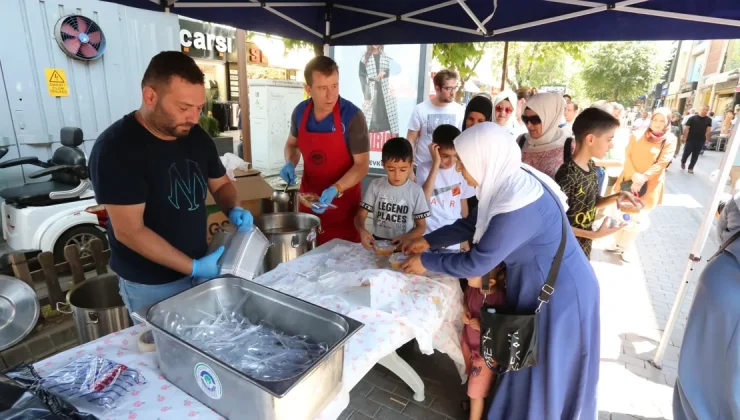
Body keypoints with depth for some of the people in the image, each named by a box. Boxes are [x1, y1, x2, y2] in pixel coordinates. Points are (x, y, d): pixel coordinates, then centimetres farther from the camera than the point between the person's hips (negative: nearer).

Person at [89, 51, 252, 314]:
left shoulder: (197, 136, -3)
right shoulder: (115, 148, -21)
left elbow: (221, 183, 11)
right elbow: (129, 231, -23)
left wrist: (233, 209, -11)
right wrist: (194, 267, -24)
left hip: (199, 265, 6)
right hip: (150, 284, -6)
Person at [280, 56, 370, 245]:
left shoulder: (352, 116, -18)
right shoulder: (300, 111, -4)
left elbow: (362, 164, -16)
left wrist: (335, 189, -29)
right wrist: (290, 164, -6)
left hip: (342, 198, -4)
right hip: (308, 195, 4)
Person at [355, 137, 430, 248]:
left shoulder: (416, 191, -2)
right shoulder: (375, 185, 0)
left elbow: (421, 226, 3)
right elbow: (360, 215, 1)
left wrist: (406, 238, -17)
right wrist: (362, 230, -21)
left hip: (403, 245, 0)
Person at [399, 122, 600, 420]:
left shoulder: (518, 206, -35)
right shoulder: (506, 182, -7)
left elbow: (476, 264, -26)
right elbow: (471, 223, 7)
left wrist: (426, 261, -13)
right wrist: (428, 240, 6)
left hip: (559, 293, -9)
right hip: (536, 284, 9)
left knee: (544, 374, 14)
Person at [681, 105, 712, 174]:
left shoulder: (708, 120, 5)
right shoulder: (693, 118, -6)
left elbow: (708, 130, 8)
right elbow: (686, 128, -7)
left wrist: (707, 139, 5)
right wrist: (684, 137, -13)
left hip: (701, 141, 3)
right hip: (690, 139, -3)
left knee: (695, 155, 6)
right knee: (686, 152, 2)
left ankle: (691, 168, 15)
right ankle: (683, 162, 31)